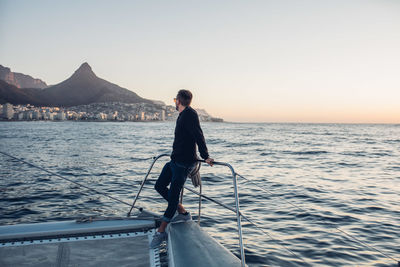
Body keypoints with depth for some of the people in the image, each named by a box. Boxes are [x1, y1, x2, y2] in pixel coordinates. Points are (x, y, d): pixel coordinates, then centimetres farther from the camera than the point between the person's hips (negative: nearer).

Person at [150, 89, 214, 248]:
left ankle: (161, 232, 3)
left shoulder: (190, 114, -14)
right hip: (175, 160, 10)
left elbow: (199, 136, -21)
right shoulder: (182, 115, 16)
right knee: (159, 186, 13)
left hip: (184, 163, -10)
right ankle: (183, 213, 23)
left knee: (173, 195, -5)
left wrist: (205, 157, -25)